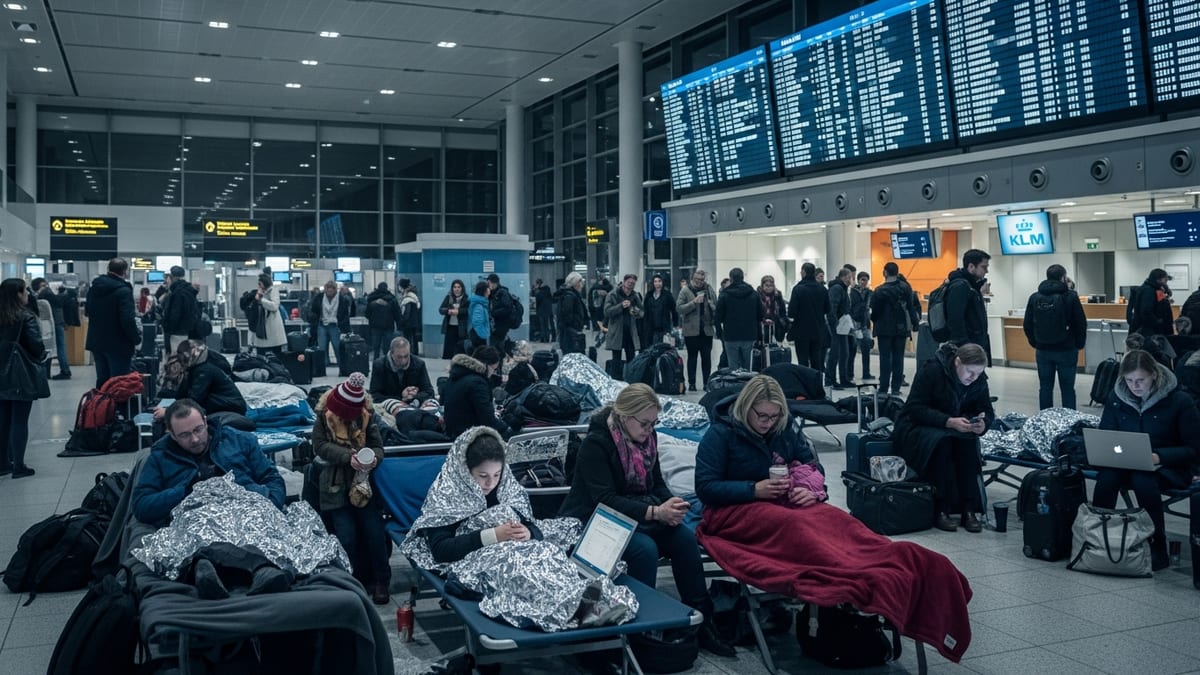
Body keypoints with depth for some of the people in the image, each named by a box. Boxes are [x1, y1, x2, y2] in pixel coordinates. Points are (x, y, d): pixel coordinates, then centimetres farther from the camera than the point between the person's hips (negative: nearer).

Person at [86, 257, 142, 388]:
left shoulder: (94, 288, 8)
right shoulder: (123, 291, -18)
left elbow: (88, 312, 19)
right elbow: (128, 320, -23)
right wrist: (137, 339, -10)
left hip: (96, 342, 8)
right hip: (118, 345, -8)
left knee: (102, 381, 16)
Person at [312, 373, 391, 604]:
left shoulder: (367, 415, -5)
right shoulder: (324, 416, -7)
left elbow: (377, 445, -3)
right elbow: (321, 446, -14)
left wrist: (374, 457, -27)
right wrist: (349, 457, -27)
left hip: (364, 484, 1)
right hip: (337, 487, 0)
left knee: (375, 533, -6)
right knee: (348, 537, -6)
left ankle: (381, 581, 12)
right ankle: (359, 581, 13)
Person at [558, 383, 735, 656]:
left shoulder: (646, 437, 2)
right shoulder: (596, 443, -19)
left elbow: (657, 483, 9)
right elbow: (605, 501, -25)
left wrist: (669, 504, -15)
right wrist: (655, 512, -32)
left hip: (636, 516, 7)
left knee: (684, 537, -17)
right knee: (645, 549, -32)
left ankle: (700, 620, -9)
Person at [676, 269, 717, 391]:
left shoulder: (709, 290, 7)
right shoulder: (685, 290, -2)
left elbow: (716, 307, 10)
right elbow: (678, 308, -11)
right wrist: (694, 302, -19)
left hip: (707, 329, 2)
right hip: (691, 330, -2)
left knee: (707, 357, 6)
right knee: (692, 357, 6)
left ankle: (707, 382, 13)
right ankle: (691, 383, 12)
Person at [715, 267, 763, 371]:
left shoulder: (724, 295, -6)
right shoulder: (753, 294, 2)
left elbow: (718, 317, -6)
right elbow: (761, 316, 5)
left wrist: (719, 331, 13)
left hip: (731, 336, -2)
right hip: (749, 336, 2)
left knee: (734, 367, 1)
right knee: (748, 367, 8)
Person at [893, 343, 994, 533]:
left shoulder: (979, 378, -6)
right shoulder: (931, 370, -23)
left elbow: (987, 410, 0)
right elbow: (915, 409, -25)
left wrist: (982, 424, -26)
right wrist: (949, 422, -38)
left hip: (955, 427, 5)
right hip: (917, 426, -5)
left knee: (968, 441, -29)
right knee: (942, 441, -36)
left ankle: (969, 509, -25)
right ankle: (941, 510, -31)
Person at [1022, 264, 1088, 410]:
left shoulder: (1034, 298, 2)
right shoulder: (1070, 296, -9)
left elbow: (1027, 325, 4)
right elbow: (1081, 324, -6)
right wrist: (1079, 345, 7)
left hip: (1042, 350, 3)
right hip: (1066, 350, -3)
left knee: (1045, 388, 9)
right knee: (1067, 389, 2)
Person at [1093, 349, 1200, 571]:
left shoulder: (1179, 400, -12)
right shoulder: (1116, 397, 0)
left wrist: (1158, 457, -25)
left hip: (1171, 467, -3)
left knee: (1142, 478, -36)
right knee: (1107, 475, -31)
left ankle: (1157, 551, -23)